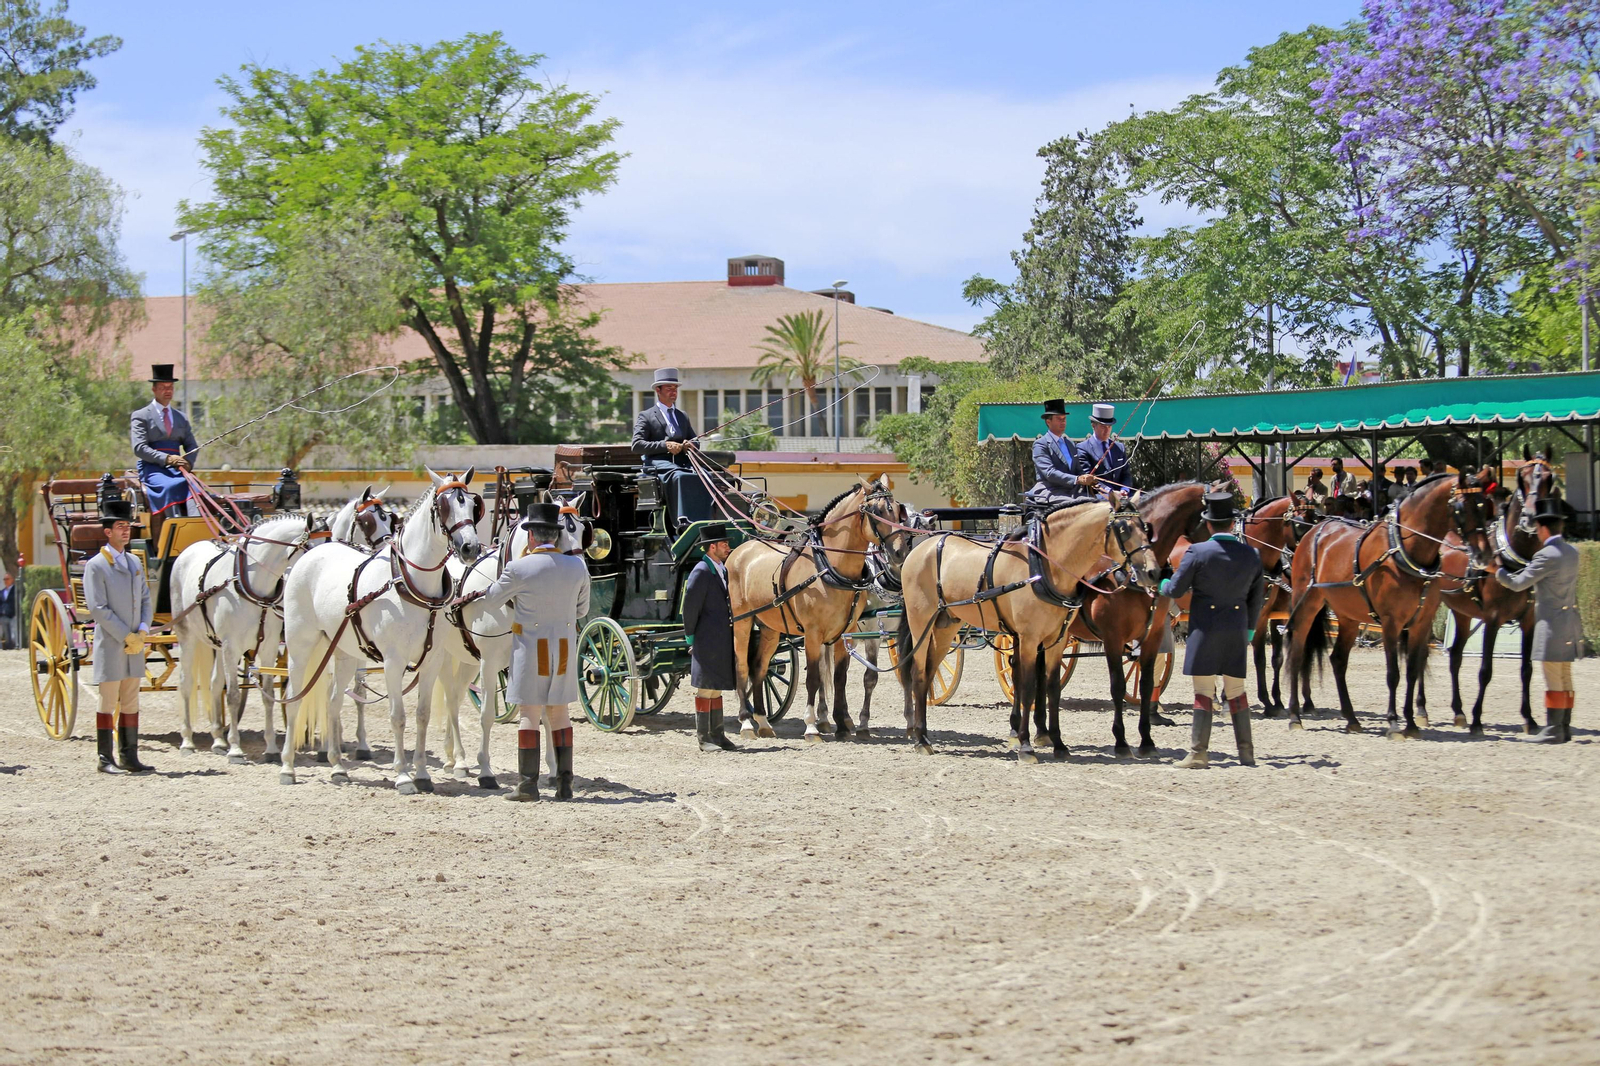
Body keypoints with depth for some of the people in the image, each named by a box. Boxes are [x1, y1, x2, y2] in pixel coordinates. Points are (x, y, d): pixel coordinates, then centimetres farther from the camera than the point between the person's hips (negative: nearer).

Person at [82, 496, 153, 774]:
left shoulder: (135, 563, 14)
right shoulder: (96, 566, -7)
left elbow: (145, 599, 14)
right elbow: (98, 608, -13)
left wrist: (142, 631, -4)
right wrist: (126, 637, -15)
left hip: (135, 645, 6)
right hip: (110, 646, -6)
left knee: (131, 703, 8)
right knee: (108, 703, -2)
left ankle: (129, 756, 11)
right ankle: (105, 759, 1)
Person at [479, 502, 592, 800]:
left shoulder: (519, 569, -13)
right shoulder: (578, 567, -1)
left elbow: (489, 603, -1)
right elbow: (582, 610, 11)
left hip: (530, 648, -4)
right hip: (565, 649, 4)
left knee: (529, 714, 1)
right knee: (559, 712, 12)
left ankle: (529, 784, -1)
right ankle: (564, 783, 10)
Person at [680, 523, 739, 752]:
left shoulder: (723, 570, 13)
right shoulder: (701, 572, -14)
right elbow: (690, 606, -14)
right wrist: (691, 636, -10)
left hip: (723, 640, 9)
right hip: (707, 641, -9)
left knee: (716, 688, 14)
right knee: (705, 689, -4)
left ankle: (717, 735, 21)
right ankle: (704, 739, 0)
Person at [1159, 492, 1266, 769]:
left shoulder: (1197, 552, -11)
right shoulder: (1251, 555, 3)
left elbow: (1176, 590, -7)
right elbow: (1257, 596, 12)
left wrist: (1164, 585, 17)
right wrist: (1249, 629, 25)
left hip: (1205, 629, -4)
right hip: (1237, 631, 4)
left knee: (1203, 693, -1)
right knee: (1236, 692, 12)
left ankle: (1199, 753, -4)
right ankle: (1246, 753, 11)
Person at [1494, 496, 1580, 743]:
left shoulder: (1547, 556, -18)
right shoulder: (1572, 552, 9)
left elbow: (1518, 584, -14)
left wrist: (1497, 570, 3)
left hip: (1552, 625, -9)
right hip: (1570, 623, 9)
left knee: (1554, 681, -5)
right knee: (1565, 680, 13)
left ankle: (1553, 730, -2)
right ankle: (1564, 728, 18)